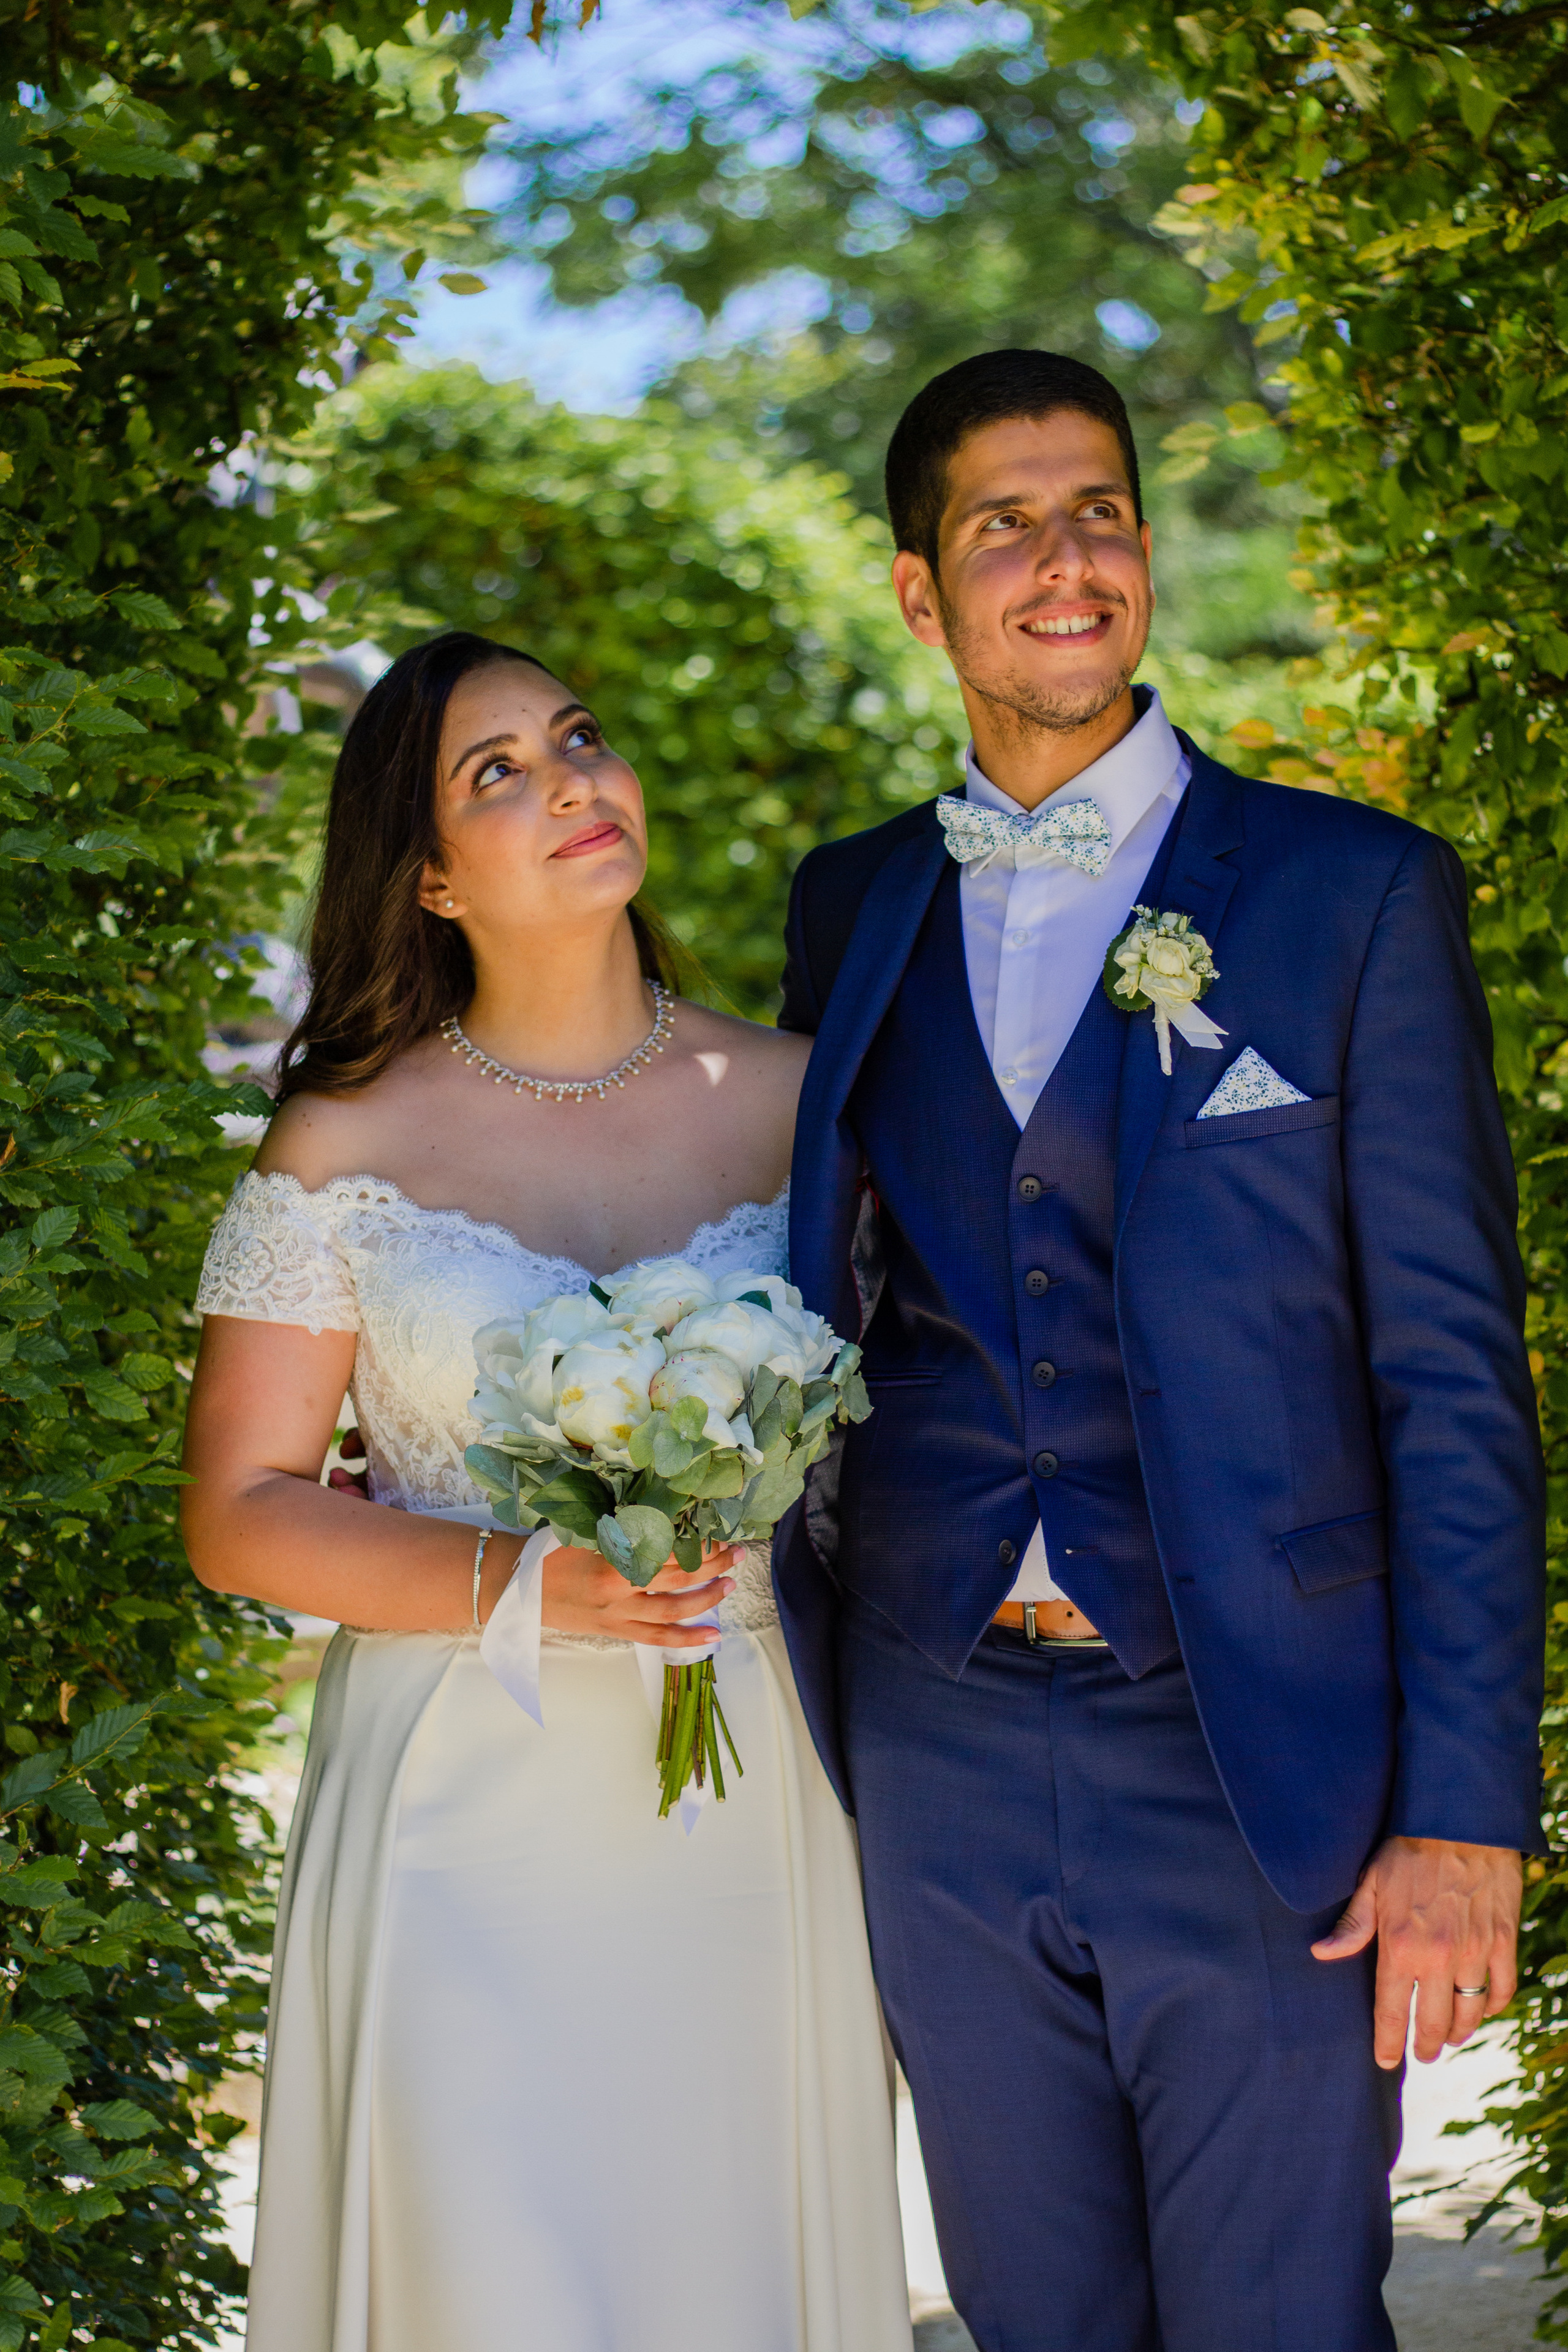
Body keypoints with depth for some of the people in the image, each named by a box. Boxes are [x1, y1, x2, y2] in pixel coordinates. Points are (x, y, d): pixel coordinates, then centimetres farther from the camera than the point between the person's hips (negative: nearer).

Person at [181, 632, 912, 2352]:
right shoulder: (347, 1145, -1)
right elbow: (238, 1516, 0)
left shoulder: (796, 1101, 4)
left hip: (754, 1815, 2)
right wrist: (508, 1581, -17)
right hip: (471, 1836, -2)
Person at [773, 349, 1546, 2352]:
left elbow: (1454, 1376, -5)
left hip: (1265, 1768, -3)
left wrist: (1467, 1812, -10)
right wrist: (804, 1695, 9)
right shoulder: (854, 911, 9)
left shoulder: (1357, 897, -2)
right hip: (943, 1764, 4)